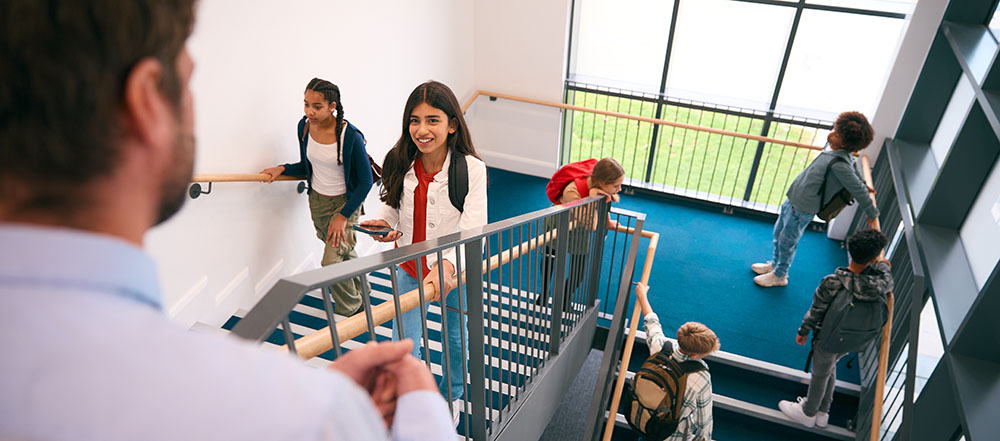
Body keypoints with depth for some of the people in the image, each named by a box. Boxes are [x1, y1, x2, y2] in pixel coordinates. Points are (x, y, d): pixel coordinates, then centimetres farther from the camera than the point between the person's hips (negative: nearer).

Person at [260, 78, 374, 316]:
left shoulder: (350, 136, -23)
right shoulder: (304, 126, -6)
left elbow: (365, 181, -16)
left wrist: (343, 216, -17)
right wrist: (282, 169, -8)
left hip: (345, 201, -5)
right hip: (317, 199, 6)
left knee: (331, 261, -13)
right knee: (344, 253, 20)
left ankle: (350, 312, 11)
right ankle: (360, 294, 45)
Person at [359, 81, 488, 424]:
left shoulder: (471, 169, -23)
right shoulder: (400, 164, -11)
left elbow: (473, 228, -30)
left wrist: (447, 266, -48)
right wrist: (384, 222, -19)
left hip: (454, 270, -2)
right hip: (410, 267, 2)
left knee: (456, 338, 21)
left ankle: (451, 396, 52)